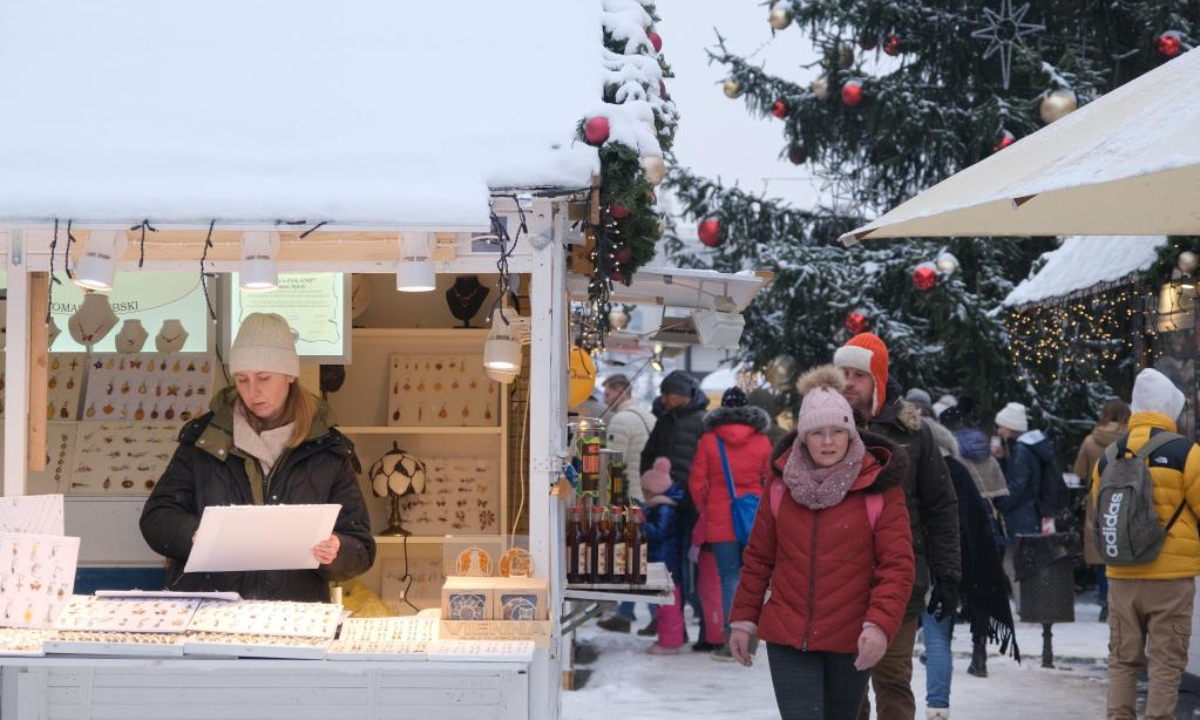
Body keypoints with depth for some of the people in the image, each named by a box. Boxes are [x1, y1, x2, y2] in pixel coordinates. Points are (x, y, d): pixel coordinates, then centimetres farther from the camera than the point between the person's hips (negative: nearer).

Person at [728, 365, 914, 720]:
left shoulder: (879, 488, -7)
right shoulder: (782, 484, 2)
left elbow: (897, 566, -10)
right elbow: (759, 558, 10)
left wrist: (880, 624, -23)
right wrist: (744, 619, 9)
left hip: (851, 642, -1)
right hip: (787, 638, 1)